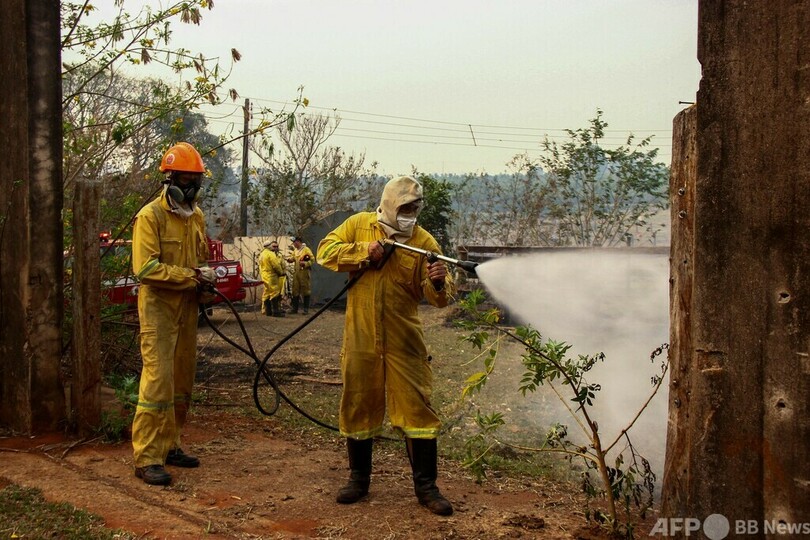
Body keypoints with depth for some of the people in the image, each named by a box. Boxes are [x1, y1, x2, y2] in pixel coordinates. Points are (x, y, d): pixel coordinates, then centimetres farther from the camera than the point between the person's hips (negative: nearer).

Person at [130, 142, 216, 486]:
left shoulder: (197, 216, 13)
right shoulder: (151, 216, -10)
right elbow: (146, 268, -19)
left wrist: (208, 274, 3)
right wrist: (192, 276, -19)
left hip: (188, 308, 8)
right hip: (158, 307, -8)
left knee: (182, 380, 11)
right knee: (158, 379, -10)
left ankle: (169, 446, 23)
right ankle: (147, 458, -3)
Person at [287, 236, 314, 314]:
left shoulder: (306, 250, -5)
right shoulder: (295, 250, 16)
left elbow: (312, 260, -9)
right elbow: (292, 258, 11)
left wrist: (305, 264, -21)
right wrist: (290, 259, -11)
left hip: (304, 273, -7)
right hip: (296, 273, 7)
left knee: (305, 291, -2)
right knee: (295, 291, 8)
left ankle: (306, 309, 3)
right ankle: (295, 308, 14)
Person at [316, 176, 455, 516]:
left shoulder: (424, 242, -3)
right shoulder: (359, 225, 3)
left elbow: (438, 297, -6)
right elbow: (325, 251, -4)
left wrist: (438, 285, -30)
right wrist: (365, 252, -15)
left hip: (404, 341, -1)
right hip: (361, 338, 1)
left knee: (416, 408, 0)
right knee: (358, 407, 12)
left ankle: (426, 486, 13)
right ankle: (359, 479, 30)